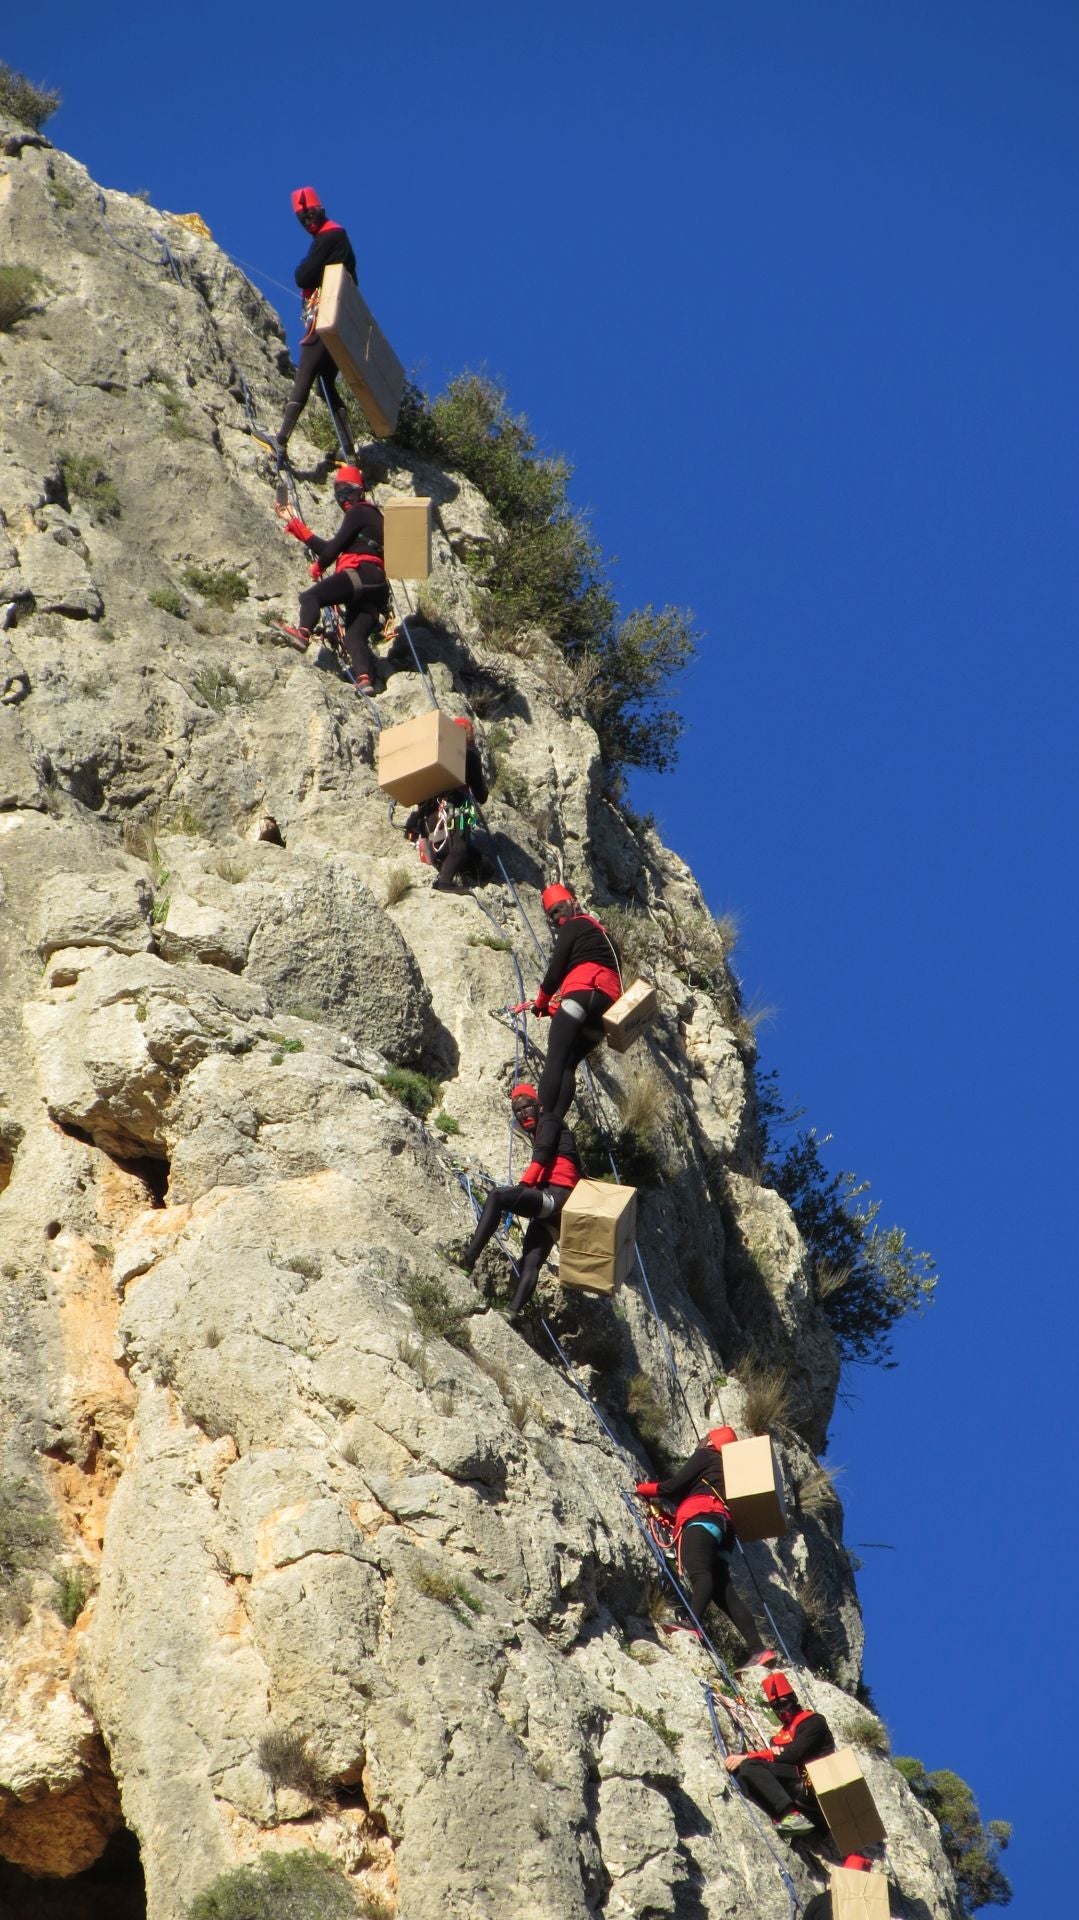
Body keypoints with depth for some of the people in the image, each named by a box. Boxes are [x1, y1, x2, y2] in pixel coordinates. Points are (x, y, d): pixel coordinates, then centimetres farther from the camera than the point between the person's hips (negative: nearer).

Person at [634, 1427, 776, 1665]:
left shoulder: (706, 1455, 17)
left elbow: (677, 1484, 5)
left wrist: (646, 1489, 18)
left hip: (703, 1519, -8)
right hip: (725, 1526, 8)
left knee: (699, 1571, -30)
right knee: (722, 1587, -4)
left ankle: (694, 1624, -55)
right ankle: (757, 1648, -17)